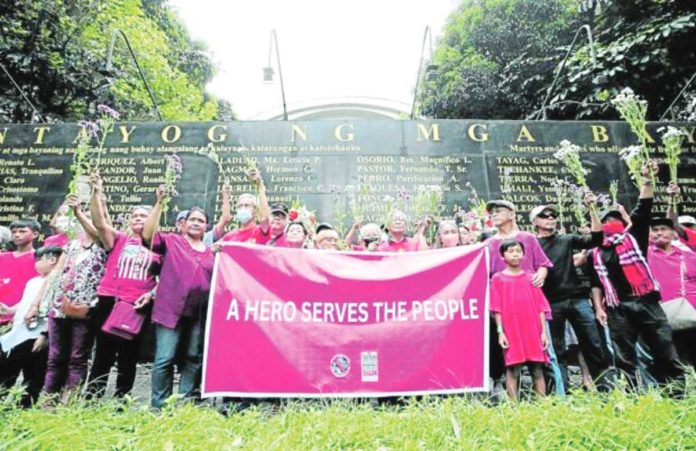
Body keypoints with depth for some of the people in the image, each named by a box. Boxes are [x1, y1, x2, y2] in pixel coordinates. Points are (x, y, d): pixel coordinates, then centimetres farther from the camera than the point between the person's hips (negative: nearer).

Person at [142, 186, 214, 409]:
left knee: (193, 359, 11)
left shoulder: (211, 252, 13)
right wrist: (159, 203, -16)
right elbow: (147, 235, -13)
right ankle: (159, 405, 11)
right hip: (171, 310, -4)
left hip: (200, 313, 4)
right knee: (165, 359, -2)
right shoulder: (171, 241, 3)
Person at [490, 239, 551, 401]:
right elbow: (497, 308, -1)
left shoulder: (530, 278, 8)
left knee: (537, 369, 7)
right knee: (512, 370, 0)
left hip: (533, 331, 2)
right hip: (511, 332, -2)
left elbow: (540, 306, 7)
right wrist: (500, 331, -7)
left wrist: (543, 332, 2)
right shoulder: (498, 278, 2)